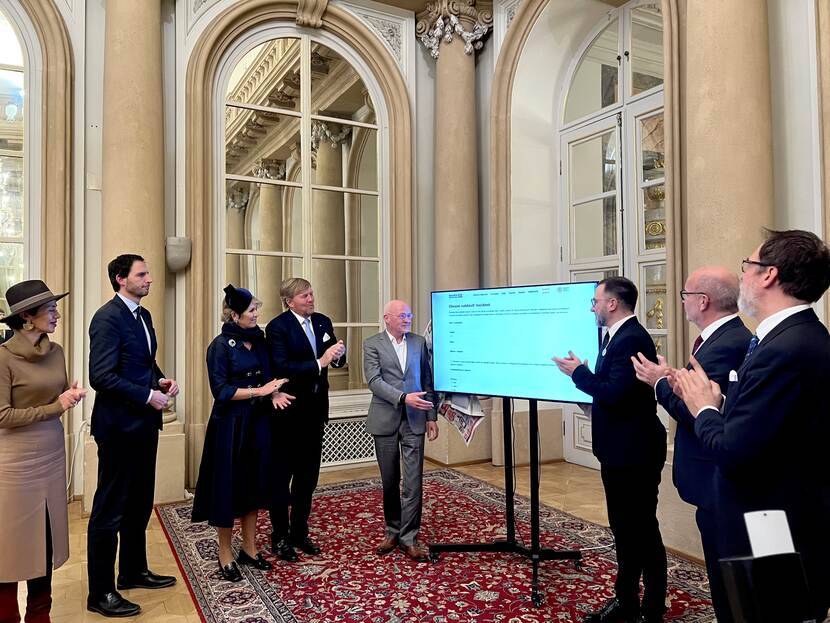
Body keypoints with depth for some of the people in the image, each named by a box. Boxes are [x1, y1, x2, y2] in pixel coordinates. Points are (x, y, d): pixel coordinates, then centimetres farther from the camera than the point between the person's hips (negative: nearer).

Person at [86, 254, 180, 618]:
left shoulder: (143, 315, 12)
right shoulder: (108, 317, -16)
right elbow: (101, 376, -22)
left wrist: (160, 380, 2)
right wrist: (148, 395, -20)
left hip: (144, 423, 9)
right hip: (119, 425, -9)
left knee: (139, 503, 19)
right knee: (109, 510, 3)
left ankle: (133, 571, 35)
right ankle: (100, 593, 16)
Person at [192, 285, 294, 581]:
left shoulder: (258, 340, 6)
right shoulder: (221, 345, -11)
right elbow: (221, 390, -15)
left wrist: (274, 393, -6)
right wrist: (259, 391, -20)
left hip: (257, 421, 6)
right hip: (230, 424, -6)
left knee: (254, 483, 13)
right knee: (228, 486, 4)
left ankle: (249, 548, 28)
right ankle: (225, 555, 21)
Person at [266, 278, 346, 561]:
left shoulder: (323, 322, 5)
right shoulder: (277, 327, -14)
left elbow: (336, 360, 8)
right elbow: (281, 367, -24)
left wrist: (338, 354, -15)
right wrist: (319, 363, -29)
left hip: (315, 410, 6)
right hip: (288, 412, -6)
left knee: (308, 475, 16)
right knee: (282, 476, 10)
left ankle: (299, 532, 32)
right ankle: (280, 537, 25)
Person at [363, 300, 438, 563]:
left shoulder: (419, 342, 8)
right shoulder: (372, 344, -1)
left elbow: (427, 380, 9)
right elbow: (374, 381, -12)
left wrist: (431, 416, 5)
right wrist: (404, 398, -23)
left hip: (414, 420, 2)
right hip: (385, 420, -1)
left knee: (413, 481, -2)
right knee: (389, 482, 10)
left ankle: (409, 538, 8)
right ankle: (392, 531, 27)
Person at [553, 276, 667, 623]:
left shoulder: (632, 339, -20)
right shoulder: (617, 336, 11)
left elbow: (615, 393, -28)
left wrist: (578, 372, -17)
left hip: (635, 453, -10)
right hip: (619, 451, 10)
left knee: (643, 531, 4)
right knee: (624, 529, 18)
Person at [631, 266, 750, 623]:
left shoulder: (727, 345, -23)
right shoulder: (731, 337, 9)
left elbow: (695, 413, -27)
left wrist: (661, 382, -14)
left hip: (718, 484, -10)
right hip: (718, 477, 10)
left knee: (725, 583, 6)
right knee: (723, 573, 22)